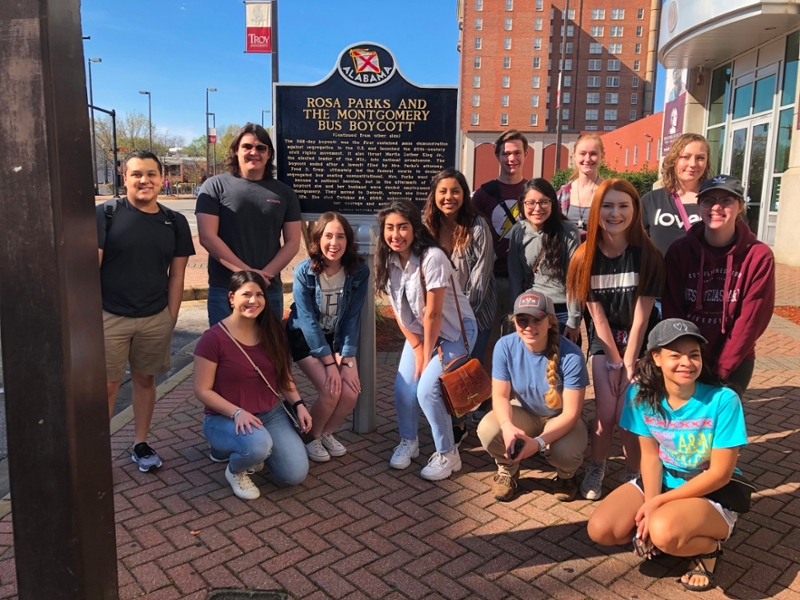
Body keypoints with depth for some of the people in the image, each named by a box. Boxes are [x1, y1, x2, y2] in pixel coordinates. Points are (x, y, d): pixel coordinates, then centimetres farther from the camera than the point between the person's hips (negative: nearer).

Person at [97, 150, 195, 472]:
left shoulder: (175, 222, 4)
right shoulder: (106, 213, -5)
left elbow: (176, 275, 6)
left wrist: (171, 318, 3)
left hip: (156, 319, 3)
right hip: (109, 317, -3)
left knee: (145, 380, 14)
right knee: (106, 385, 4)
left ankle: (141, 444, 29)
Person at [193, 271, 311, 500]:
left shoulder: (272, 331, 0)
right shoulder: (213, 338, -16)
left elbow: (283, 375, 11)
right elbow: (202, 390, -13)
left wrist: (298, 404, -3)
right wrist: (237, 413, -24)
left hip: (271, 414, 5)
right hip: (225, 418, -5)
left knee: (296, 474, -10)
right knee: (257, 444, -38)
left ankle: (250, 450, 21)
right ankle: (235, 471, 1)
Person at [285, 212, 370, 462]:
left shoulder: (359, 271, -15)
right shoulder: (304, 272, -21)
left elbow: (352, 318, -11)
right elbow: (308, 320, -20)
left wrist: (346, 361, -17)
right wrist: (329, 363, -22)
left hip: (338, 337, 3)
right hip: (305, 338, -3)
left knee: (351, 392, -15)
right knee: (330, 391, -21)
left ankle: (327, 433, 16)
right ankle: (311, 437, 9)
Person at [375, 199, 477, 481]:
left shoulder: (432, 258, -29)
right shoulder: (388, 261, -9)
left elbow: (433, 314, -24)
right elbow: (398, 311, -2)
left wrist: (427, 356, -15)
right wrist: (417, 349, -6)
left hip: (454, 330, -6)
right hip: (418, 331, 6)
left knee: (427, 389, -17)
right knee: (403, 388, -4)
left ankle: (448, 455, 4)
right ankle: (408, 442, 24)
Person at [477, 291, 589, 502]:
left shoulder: (570, 355, -28)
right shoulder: (505, 346, -21)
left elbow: (571, 413, -24)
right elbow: (500, 395, -14)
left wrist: (539, 442, -38)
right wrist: (507, 426, -37)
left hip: (561, 419, -2)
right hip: (523, 413, 2)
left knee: (566, 453, -34)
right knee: (488, 430, -29)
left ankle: (566, 475, 8)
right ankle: (508, 469, 7)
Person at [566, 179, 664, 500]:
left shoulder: (647, 256, -15)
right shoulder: (585, 257, -10)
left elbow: (641, 316, -14)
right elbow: (597, 314, -8)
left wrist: (629, 363, -12)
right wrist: (614, 362, -8)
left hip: (640, 342, -1)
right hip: (603, 342, 2)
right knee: (605, 412, -2)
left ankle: (634, 475, 16)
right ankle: (596, 469, 21)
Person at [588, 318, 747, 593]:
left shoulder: (723, 400, -23)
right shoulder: (642, 394, -12)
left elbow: (720, 474, -18)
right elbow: (650, 455, -5)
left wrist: (658, 503, -19)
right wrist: (649, 507, -19)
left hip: (713, 493, -4)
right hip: (662, 481, 4)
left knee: (664, 531, -34)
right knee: (600, 529, -16)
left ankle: (708, 546, 0)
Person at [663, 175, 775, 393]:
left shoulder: (759, 256, -10)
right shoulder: (679, 250, -7)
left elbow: (751, 320, -10)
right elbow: (672, 312, -6)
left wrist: (720, 369, -11)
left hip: (734, 361, -1)